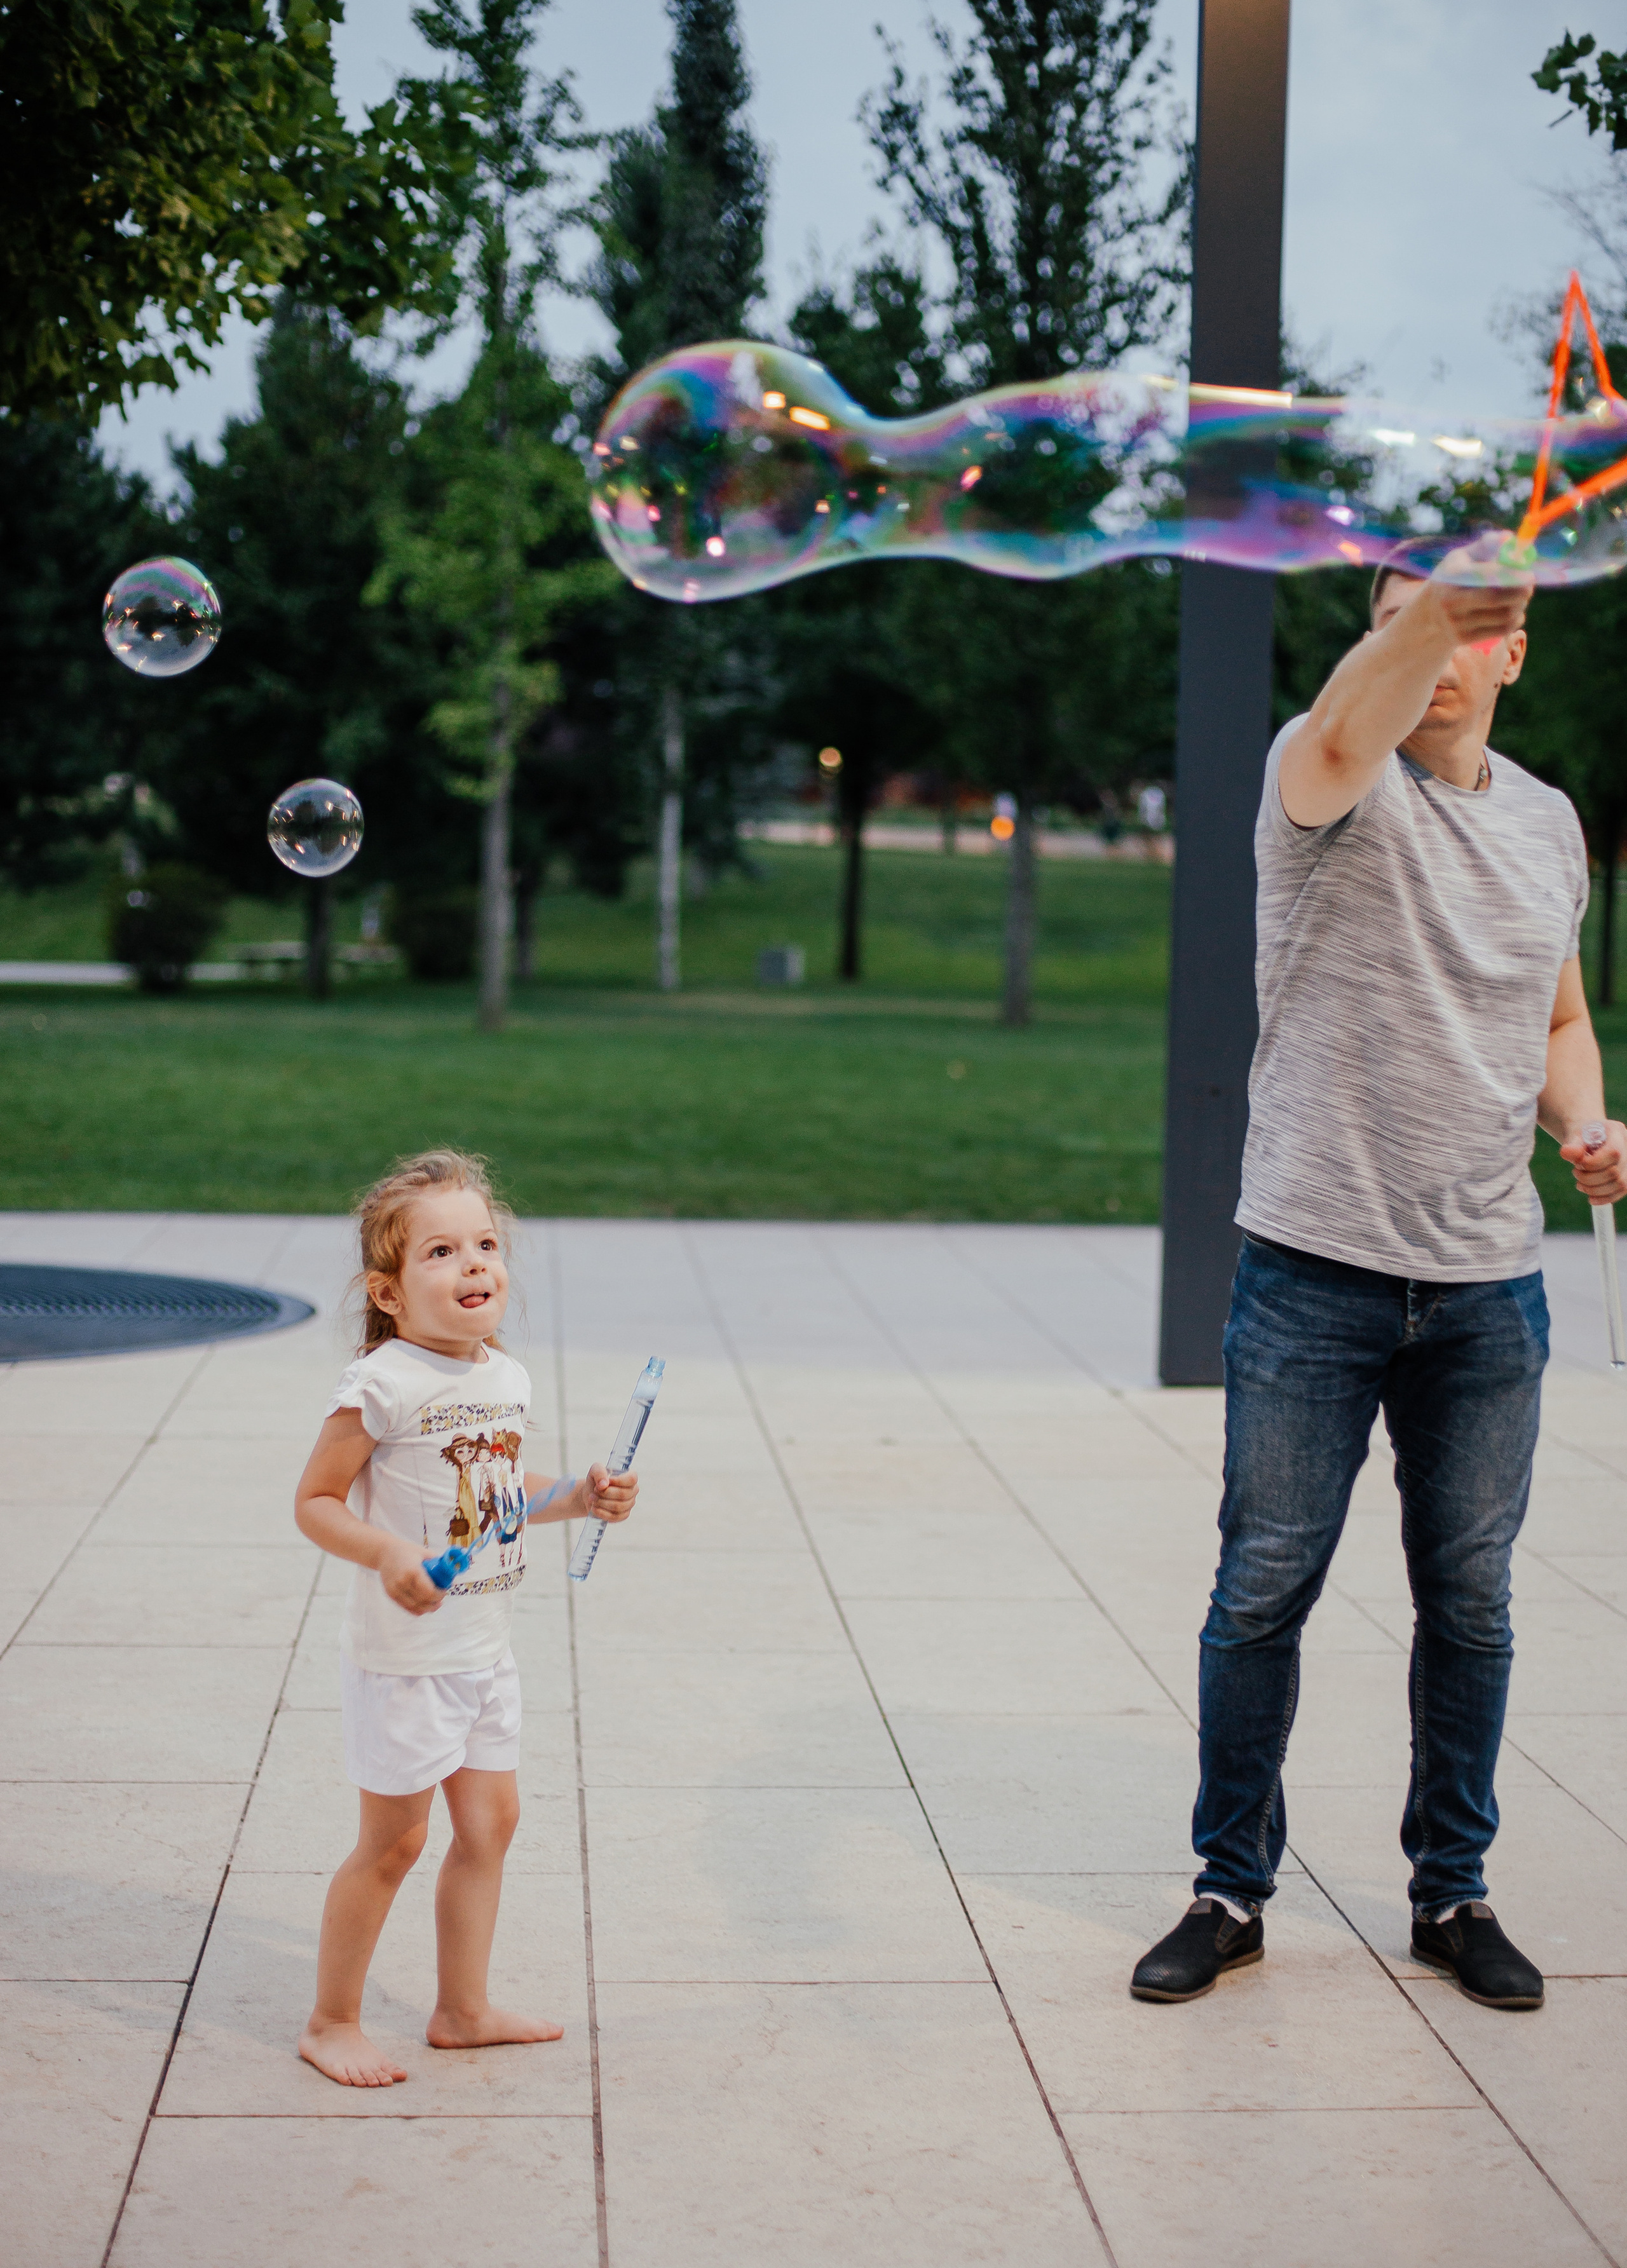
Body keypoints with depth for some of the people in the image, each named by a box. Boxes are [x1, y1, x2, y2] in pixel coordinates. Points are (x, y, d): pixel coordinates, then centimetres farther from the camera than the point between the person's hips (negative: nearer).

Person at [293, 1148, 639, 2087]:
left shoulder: (507, 1376, 4)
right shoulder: (383, 1386, -20)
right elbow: (316, 1502, -15)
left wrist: (578, 1498, 4)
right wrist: (385, 1553, -30)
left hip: (487, 1647, 8)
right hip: (405, 1653, -8)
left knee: (492, 1821, 15)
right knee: (395, 1841, 2)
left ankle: (464, 2009, 30)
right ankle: (332, 2022, 19)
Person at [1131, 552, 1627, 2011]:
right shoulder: (1331, 783, -7)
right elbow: (1347, 740, -33)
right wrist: (1464, 571, -50)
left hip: (1490, 1285, 4)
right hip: (1316, 1272, -4)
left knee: (1470, 1604, 11)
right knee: (1264, 1591, 4)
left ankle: (1454, 1891, 27)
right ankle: (1233, 1891, 20)